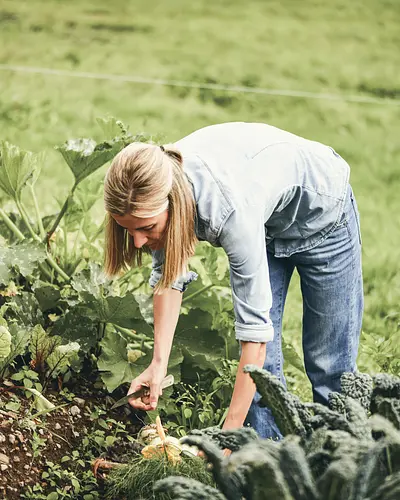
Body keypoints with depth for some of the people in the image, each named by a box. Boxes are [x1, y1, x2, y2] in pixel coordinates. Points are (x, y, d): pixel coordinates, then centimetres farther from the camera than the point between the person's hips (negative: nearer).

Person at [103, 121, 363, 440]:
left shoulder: (230, 210, -45)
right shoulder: (153, 187, -28)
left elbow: (255, 328, -42)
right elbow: (168, 276, -11)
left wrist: (229, 434, -40)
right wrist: (159, 364, -22)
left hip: (322, 213, -5)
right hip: (266, 225, 5)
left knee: (328, 365, 1)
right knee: (263, 365, 0)